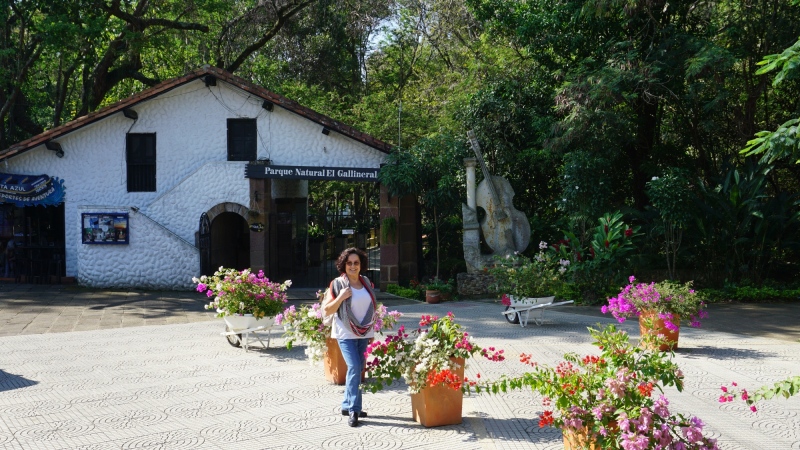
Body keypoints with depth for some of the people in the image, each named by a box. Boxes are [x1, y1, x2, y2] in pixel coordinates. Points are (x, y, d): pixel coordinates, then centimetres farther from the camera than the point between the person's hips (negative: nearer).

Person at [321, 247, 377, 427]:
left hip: (364, 333, 5)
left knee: (358, 370, 8)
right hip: (346, 334, -5)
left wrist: (372, 331, 16)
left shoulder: (366, 283, 9)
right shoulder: (337, 284, -6)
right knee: (354, 367, -15)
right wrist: (341, 297, -20)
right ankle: (354, 410, -11)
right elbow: (326, 310, -7)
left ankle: (347, 405, 20)